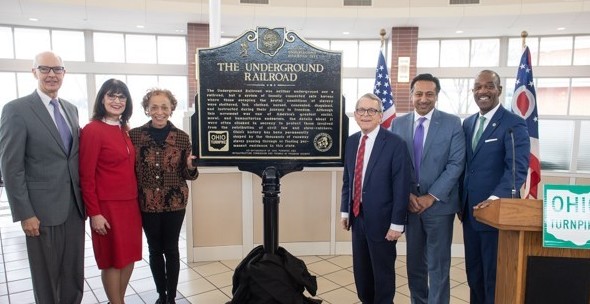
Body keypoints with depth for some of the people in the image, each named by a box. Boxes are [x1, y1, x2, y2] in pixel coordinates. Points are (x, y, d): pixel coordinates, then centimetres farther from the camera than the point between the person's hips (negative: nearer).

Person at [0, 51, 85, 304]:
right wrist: (24, 214, -13)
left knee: (74, 277, 15)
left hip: (75, 206, 5)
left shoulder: (71, 109, 10)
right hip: (43, 209, -5)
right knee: (46, 279, 12)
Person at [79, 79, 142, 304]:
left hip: (130, 204, 7)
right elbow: (86, 176, -12)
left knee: (129, 256, 13)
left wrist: (135, 200, 12)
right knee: (113, 260, 7)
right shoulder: (92, 130, -11)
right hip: (107, 206, -7)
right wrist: (94, 213, -14)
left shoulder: (124, 129, 10)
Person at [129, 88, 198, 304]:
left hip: (175, 203, -1)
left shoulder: (182, 137, -6)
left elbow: (187, 175, 0)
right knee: (154, 250, 14)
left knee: (171, 249, 9)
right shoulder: (134, 135, -5)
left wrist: (191, 167, -21)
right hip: (147, 203, 1)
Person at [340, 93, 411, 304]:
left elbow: (401, 186, -15)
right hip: (357, 216, 6)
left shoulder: (395, 144, -14)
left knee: (383, 272, 13)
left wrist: (397, 223, -15)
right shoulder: (351, 142, 5)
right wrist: (345, 210, 10)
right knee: (361, 270, 19)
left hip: (381, 219, -5)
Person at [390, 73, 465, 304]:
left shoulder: (452, 123, -3)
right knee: (414, 263, 15)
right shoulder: (398, 124, 5)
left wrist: (431, 197, -14)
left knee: (437, 265, 5)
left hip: (439, 204, -3)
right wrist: (406, 195, -7)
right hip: (409, 204, 3)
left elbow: (456, 164, -8)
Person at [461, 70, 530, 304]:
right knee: (473, 271, 18)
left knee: (495, 274, 7)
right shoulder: (467, 123, 11)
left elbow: (518, 168, -19)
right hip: (469, 210, 6)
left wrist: (496, 198, -31)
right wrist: (461, 201, 9)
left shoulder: (513, 124, -9)